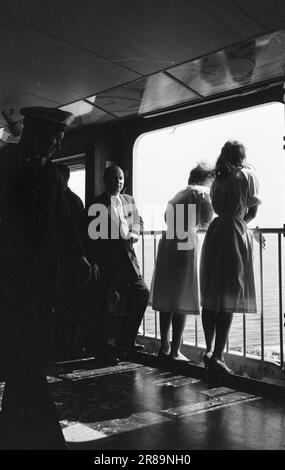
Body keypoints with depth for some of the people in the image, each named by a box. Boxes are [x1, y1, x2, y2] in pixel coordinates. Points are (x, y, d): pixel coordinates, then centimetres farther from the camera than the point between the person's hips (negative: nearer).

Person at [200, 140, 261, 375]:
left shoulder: (218, 179, 16)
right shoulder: (247, 174, 3)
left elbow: (218, 209, 8)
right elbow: (252, 211, 5)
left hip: (214, 233, 6)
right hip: (235, 235, -5)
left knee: (211, 298, 10)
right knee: (229, 299, -4)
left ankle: (209, 349, 15)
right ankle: (217, 356, -5)